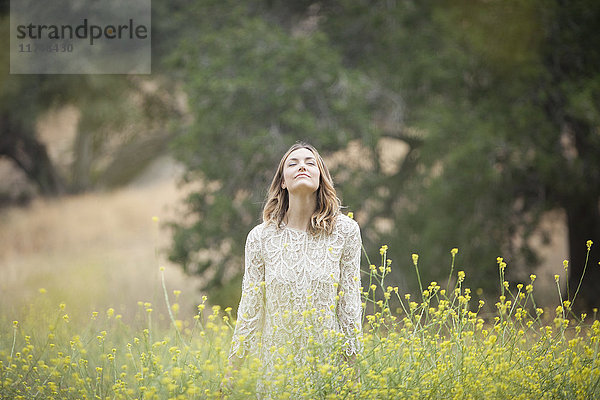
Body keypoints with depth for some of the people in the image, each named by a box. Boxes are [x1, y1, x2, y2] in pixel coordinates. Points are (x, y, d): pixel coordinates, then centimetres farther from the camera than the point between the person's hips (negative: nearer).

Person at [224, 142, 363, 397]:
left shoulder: (345, 231, -2)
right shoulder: (261, 237, -2)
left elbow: (350, 300, 1)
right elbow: (250, 308, 3)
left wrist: (352, 366, -1)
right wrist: (232, 373, 1)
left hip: (328, 359, 0)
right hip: (277, 362, 0)